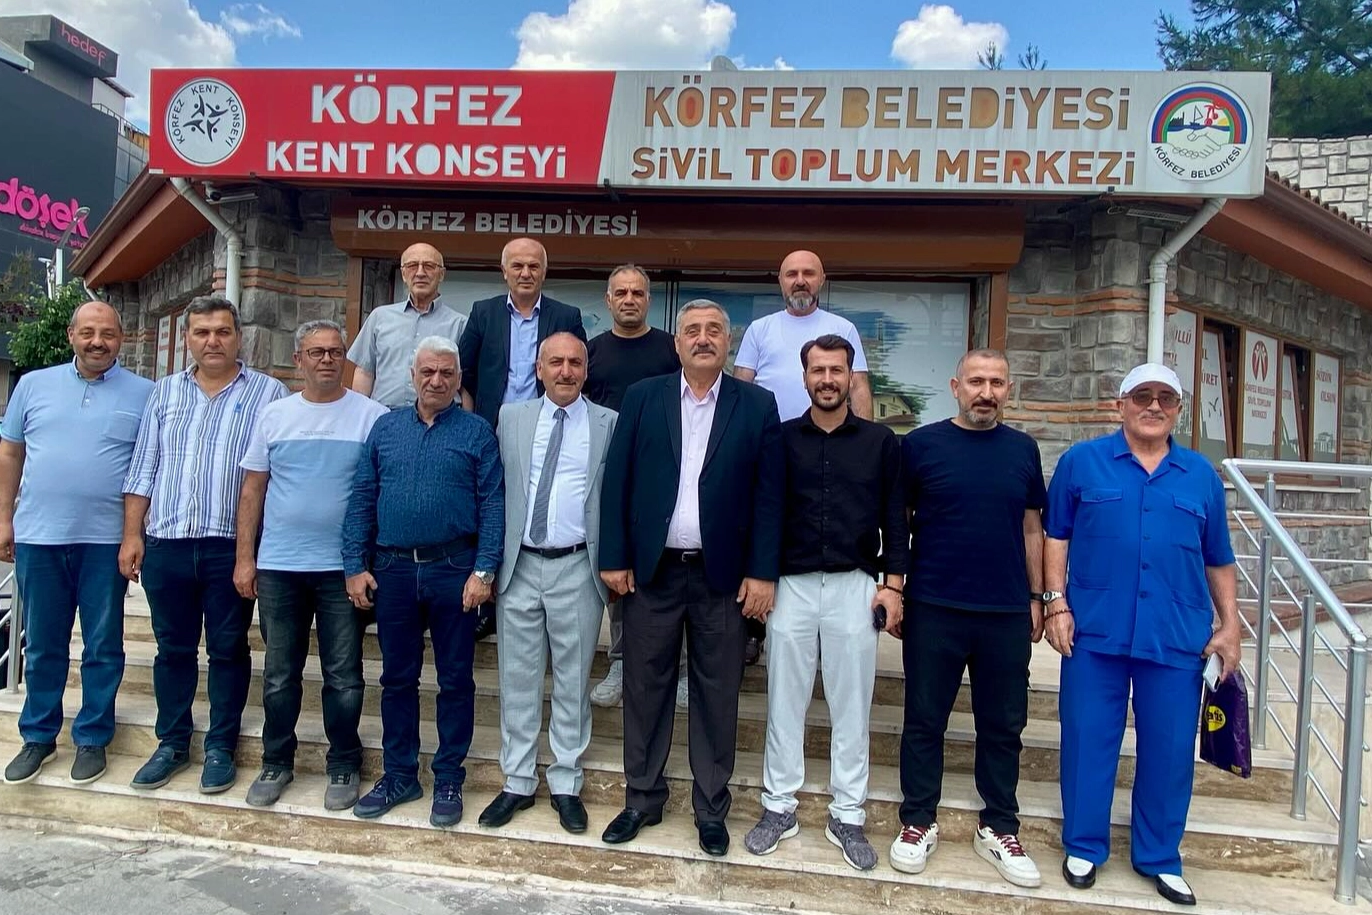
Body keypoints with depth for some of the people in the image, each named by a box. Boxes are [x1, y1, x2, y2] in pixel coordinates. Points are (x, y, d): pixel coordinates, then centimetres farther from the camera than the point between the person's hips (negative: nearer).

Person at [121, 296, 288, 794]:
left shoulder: (268, 393, 0)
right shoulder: (165, 392, 11)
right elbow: (143, 470, 12)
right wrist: (132, 535, 6)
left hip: (231, 546, -3)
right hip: (166, 544, 3)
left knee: (228, 650, 7)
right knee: (173, 649, 13)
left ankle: (221, 747, 20)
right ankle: (172, 743, 26)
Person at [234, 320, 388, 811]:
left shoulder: (371, 415, -3)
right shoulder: (275, 415, 6)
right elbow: (253, 490, 8)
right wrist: (245, 558, 4)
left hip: (342, 567, -2)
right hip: (277, 567, 3)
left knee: (344, 677, 7)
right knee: (279, 675, 13)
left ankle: (343, 765, 23)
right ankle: (276, 763, 29)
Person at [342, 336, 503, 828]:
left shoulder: (477, 432, -1)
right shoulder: (385, 427, 8)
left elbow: (492, 505, -5)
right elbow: (361, 499, 7)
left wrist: (484, 570, -13)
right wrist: (355, 566, 0)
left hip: (453, 570, -3)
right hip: (392, 570, 3)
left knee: (455, 680, 7)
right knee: (397, 677, 13)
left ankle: (448, 780, 20)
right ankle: (398, 775, 27)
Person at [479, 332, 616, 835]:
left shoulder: (608, 423, 1)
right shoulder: (511, 417, 7)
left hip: (577, 569, -2)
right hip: (519, 566, 2)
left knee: (573, 683, 8)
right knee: (517, 680, 10)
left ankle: (566, 785, 23)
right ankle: (518, 782, 25)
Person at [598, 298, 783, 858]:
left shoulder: (757, 406, 1)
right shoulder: (642, 398, 4)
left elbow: (768, 494, -1)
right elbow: (617, 481, 2)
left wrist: (762, 573, -6)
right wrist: (614, 558, -3)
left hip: (723, 575, 0)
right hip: (651, 570, 1)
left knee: (717, 695, 9)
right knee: (645, 688, 10)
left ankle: (711, 807, 25)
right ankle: (642, 798, 27)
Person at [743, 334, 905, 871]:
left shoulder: (880, 442, 5)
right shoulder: (782, 439, 5)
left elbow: (894, 518, 6)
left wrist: (892, 585, -1)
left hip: (854, 586, 0)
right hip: (791, 585, 0)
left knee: (851, 707, 7)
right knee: (785, 702, 8)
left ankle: (847, 816, 21)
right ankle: (779, 808, 21)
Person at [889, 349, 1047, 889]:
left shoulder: (1023, 450, 6)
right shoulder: (920, 445, -2)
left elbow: (1031, 528, 11)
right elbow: (899, 522, 2)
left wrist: (1038, 597, 9)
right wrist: (892, 586, -4)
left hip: (1007, 614, 3)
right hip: (933, 609, -2)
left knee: (1003, 726, 12)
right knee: (924, 721, 7)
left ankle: (998, 830, 28)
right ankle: (918, 823, 23)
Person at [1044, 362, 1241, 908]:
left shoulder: (1202, 476, 9)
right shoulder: (1082, 462, 2)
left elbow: (1218, 560, 14)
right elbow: (1056, 535, 2)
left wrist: (1230, 625, 9)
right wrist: (1055, 604, -4)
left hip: (1176, 638, 2)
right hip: (1095, 632, -2)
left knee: (1170, 750, 10)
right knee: (1088, 741, 7)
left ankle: (1160, 858, 28)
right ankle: (1083, 847, 24)